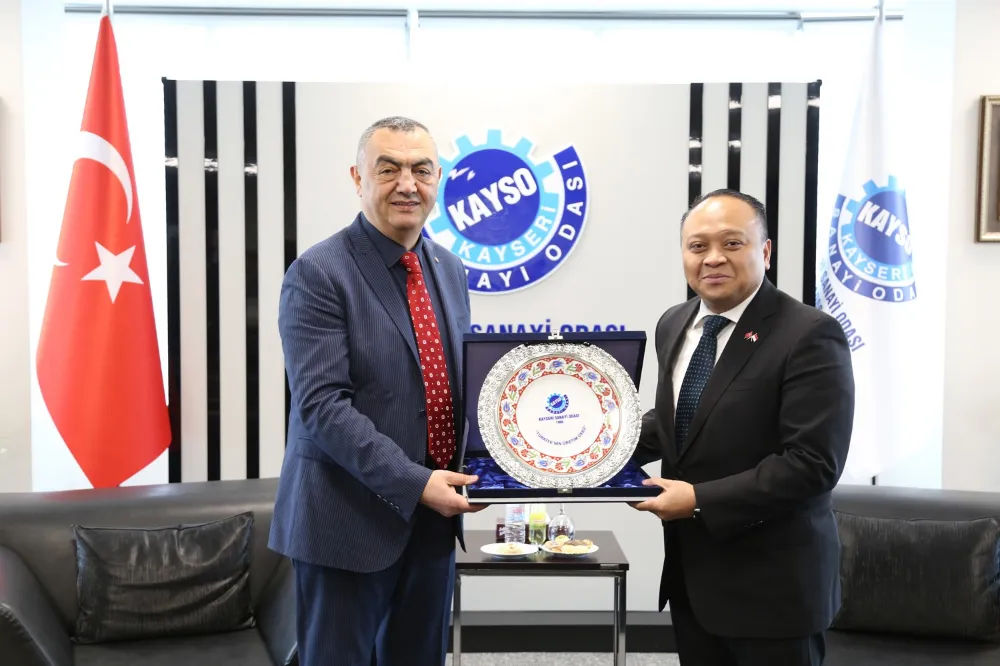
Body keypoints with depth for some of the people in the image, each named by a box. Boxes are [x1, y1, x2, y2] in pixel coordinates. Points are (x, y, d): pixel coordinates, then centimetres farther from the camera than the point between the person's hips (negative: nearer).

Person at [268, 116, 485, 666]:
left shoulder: (449, 271, 9)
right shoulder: (317, 273, -12)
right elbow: (321, 405, -19)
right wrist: (414, 482, -24)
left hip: (433, 516, 6)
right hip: (348, 518, -6)